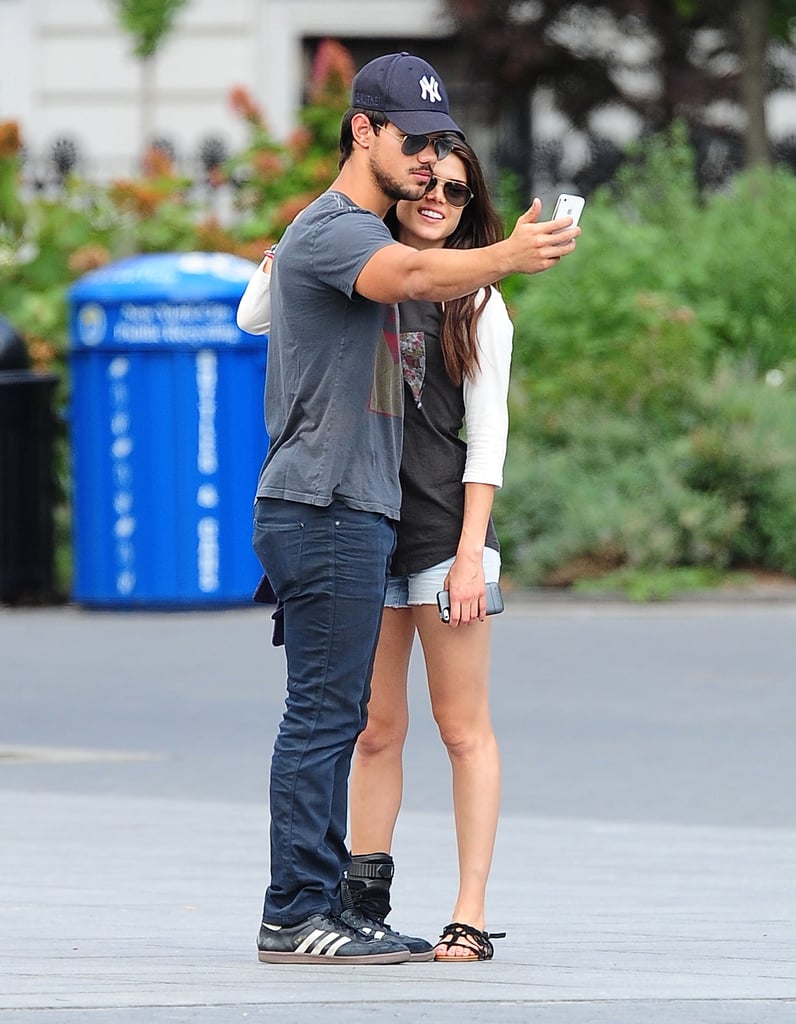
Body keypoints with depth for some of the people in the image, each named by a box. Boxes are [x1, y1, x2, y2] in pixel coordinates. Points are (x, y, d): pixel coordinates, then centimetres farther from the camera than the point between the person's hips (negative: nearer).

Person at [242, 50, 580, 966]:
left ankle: (324, 906, 14)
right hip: (321, 508, -10)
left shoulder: (365, 235, 24)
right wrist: (506, 258, -47)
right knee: (322, 715, -11)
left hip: (355, 512, 10)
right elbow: (417, 277, -33)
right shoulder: (330, 229, -12)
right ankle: (294, 917, -10)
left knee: (335, 718, 11)